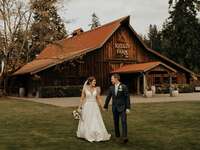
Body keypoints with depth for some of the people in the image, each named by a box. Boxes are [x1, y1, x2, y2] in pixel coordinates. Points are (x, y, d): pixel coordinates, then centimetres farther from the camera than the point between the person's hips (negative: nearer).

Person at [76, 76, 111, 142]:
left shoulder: (96, 89, 2)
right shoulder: (85, 89, -4)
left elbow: (99, 98, 6)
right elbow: (82, 98, 1)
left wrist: (102, 107, 4)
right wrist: (79, 107, 0)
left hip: (95, 106, 1)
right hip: (87, 106, -1)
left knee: (96, 121, -4)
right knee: (86, 122, 10)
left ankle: (99, 135, 2)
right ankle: (86, 135, 29)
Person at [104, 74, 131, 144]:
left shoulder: (124, 87, -7)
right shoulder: (111, 88, 5)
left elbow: (127, 98, -8)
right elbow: (108, 98, 13)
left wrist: (128, 108, -12)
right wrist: (105, 107, 18)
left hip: (122, 107, -4)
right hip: (114, 108, 4)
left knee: (124, 121, -14)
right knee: (116, 123, 7)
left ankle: (124, 137, -18)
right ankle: (117, 136, 19)